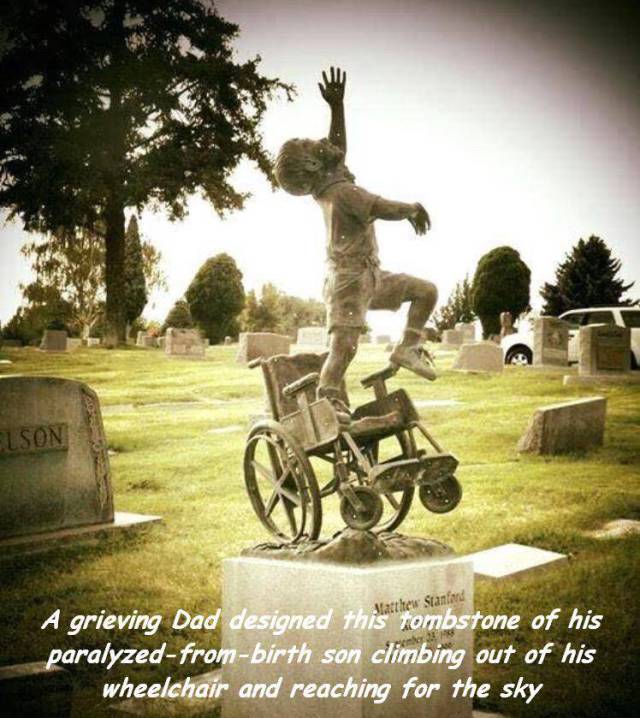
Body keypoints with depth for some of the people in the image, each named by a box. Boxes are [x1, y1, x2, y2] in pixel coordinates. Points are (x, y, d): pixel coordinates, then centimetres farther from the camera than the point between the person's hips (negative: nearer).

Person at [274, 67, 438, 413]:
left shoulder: (325, 189, 10)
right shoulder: (344, 192, -18)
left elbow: (336, 148, 25)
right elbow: (384, 209, -28)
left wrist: (337, 106, 20)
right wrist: (413, 208, -8)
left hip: (368, 277, 10)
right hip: (350, 278, -10)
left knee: (426, 290, 13)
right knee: (343, 348, -17)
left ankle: (406, 349, 6)